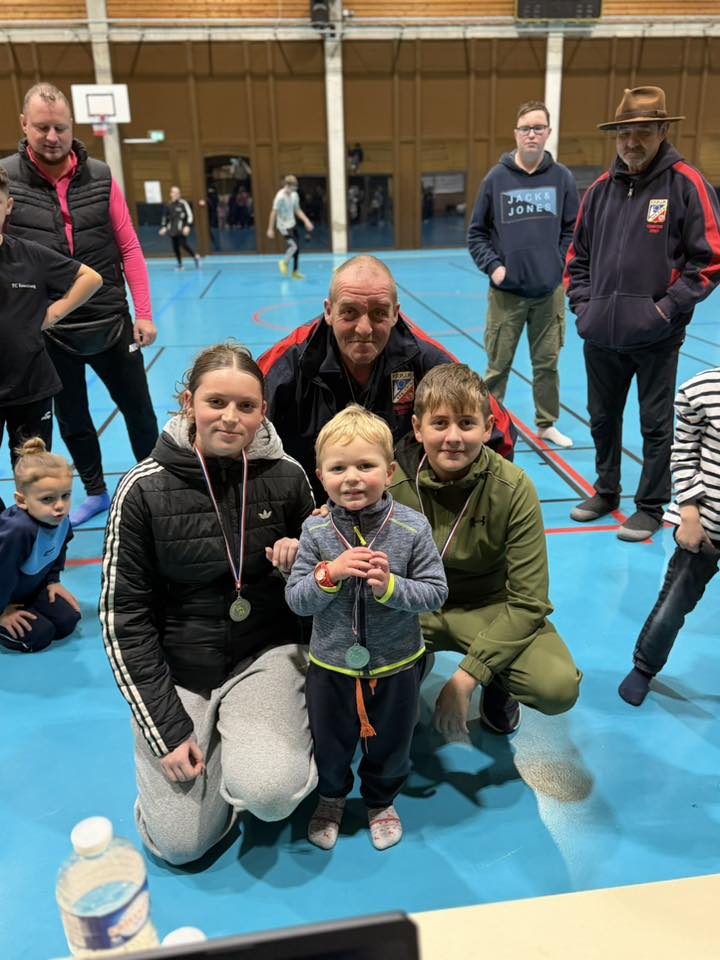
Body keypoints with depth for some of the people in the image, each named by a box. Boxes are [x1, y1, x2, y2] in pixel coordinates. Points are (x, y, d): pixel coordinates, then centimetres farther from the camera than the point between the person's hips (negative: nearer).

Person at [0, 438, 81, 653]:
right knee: (38, 636, -16)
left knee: (67, 621, -2)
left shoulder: (60, 520, -19)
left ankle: (26, 608, 19)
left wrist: (53, 580, 5)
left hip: (30, 587, 7)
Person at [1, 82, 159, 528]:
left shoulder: (100, 177, -2)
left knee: (139, 409, 11)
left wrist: (144, 313, -4)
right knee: (72, 418, 15)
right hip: (48, 332, 0)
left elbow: (129, 248, 0)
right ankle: (96, 493, 35)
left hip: (112, 324, 0)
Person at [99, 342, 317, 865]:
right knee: (180, 844, -2)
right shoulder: (146, 489, -13)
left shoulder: (286, 477, -8)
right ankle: (222, 742, 26)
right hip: (178, 669, 0)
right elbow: (124, 615, -9)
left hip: (266, 654, 0)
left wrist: (300, 562, -17)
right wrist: (166, 728, -11)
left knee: (268, 792, -23)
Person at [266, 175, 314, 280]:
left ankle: (295, 272, 17)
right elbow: (274, 212, -16)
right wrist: (270, 229, -17)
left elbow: (298, 210, 14)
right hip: (283, 226, -8)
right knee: (294, 245, -17)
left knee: (297, 247, 7)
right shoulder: (280, 196, -18)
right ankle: (284, 263, 10)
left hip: (292, 224, 8)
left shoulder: (294, 195, 4)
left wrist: (306, 221, 2)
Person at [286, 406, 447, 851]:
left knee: (390, 743, 23)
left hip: (396, 664, 0)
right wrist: (330, 572, -29)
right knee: (331, 745, 22)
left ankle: (382, 800, 54)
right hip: (331, 665, 1)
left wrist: (389, 585, -29)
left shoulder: (412, 527, -17)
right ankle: (332, 797, 54)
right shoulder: (315, 530, -13)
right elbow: (296, 599, -12)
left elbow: (436, 592, -13)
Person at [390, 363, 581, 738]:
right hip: (414, 605, 1)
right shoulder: (392, 484, -15)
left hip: (489, 607, 0)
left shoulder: (514, 490, -18)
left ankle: (497, 684, 12)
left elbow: (528, 602, -17)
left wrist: (465, 677, -23)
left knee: (560, 686, -26)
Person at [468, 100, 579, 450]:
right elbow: (477, 233, 4)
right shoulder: (496, 178, -1)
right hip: (506, 292, -1)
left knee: (548, 362, 11)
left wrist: (562, 263, -4)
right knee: (498, 365, 4)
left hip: (550, 291, 2)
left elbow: (573, 230, 9)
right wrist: (493, 266, -8)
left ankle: (547, 424, 26)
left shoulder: (562, 177, 3)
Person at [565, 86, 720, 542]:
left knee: (656, 425, 5)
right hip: (600, 334, 5)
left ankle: (651, 508, 19)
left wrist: (670, 306, -12)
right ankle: (606, 492, 34)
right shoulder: (601, 189, 9)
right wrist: (581, 300, 7)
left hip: (656, 337, -5)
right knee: (602, 418, 16)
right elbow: (578, 255, 18)